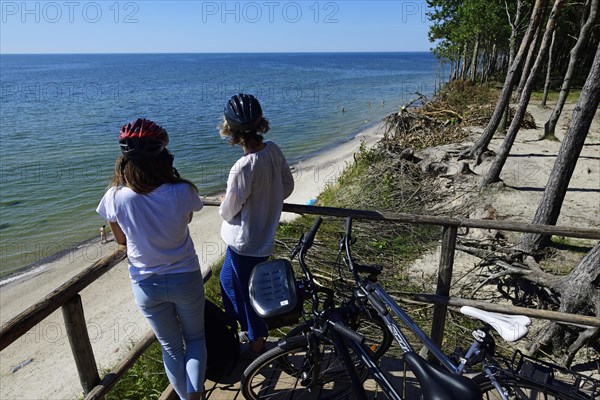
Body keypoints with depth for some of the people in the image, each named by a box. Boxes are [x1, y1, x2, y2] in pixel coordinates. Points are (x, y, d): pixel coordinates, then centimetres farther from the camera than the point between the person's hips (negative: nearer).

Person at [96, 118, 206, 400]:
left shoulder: (115, 197, -18)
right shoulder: (182, 192, -22)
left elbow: (121, 239, 0)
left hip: (146, 285, 1)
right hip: (185, 279, -1)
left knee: (171, 347, 23)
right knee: (195, 338, 25)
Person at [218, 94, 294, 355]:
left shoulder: (243, 168, -31)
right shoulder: (274, 150, -9)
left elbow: (228, 213, -19)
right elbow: (287, 186, 4)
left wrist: (224, 203, 4)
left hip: (244, 244, -8)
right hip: (265, 235, 8)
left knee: (247, 295, 16)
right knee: (228, 280, 30)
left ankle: (257, 345, 39)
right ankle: (242, 324, 51)